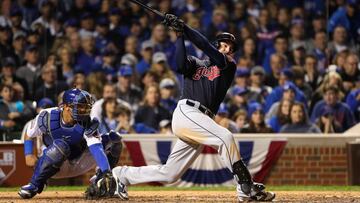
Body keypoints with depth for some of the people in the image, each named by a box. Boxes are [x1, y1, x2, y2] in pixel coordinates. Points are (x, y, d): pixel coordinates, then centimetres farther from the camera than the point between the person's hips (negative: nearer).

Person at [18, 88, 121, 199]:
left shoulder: (87, 124, -19)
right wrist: (28, 155, -18)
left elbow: (96, 148, -32)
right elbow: (29, 134, -2)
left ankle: (99, 184, -11)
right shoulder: (47, 116, -19)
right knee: (60, 145, -40)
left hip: (77, 165, 2)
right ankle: (34, 185, -26)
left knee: (114, 138, -13)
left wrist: (106, 172, -46)